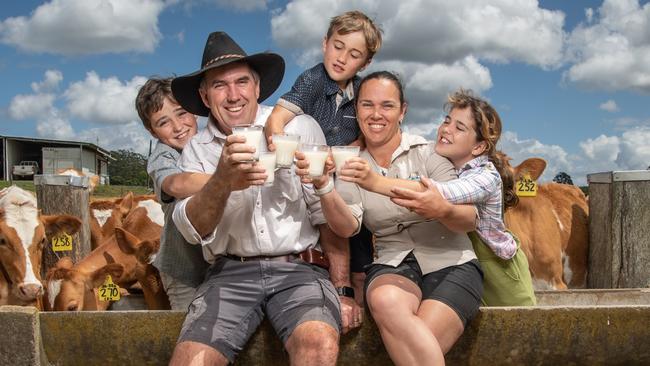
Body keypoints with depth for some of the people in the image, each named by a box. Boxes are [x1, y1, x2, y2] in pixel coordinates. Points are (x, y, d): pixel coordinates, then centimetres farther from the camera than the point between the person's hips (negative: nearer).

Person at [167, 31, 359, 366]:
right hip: (231, 274, 2)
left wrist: (341, 291, -3)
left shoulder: (301, 129, 0)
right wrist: (222, 182, -27)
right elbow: (193, 229, -6)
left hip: (299, 268, -2)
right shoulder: (196, 151, 7)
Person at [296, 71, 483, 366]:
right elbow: (347, 227, -8)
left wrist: (380, 183, -24)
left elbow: (468, 219, -13)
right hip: (393, 266, 2)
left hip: (451, 265, -2)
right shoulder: (352, 167, 9)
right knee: (386, 301, -34)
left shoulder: (427, 153, 1)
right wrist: (322, 185, -30)